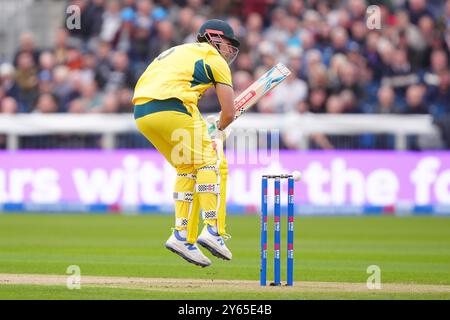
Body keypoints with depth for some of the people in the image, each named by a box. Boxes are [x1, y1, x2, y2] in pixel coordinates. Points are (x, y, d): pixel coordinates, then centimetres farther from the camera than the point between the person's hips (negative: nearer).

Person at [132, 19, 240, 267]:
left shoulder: (180, 51, 33)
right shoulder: (216, 60, 11)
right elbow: (229, 113, 7)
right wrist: (217, 130, 30)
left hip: (140, 114, 8)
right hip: (171, 108, -8)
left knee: (187, 168, 19)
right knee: (212, 163, 1)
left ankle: (182, 236, 11)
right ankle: (212, 230, -11)